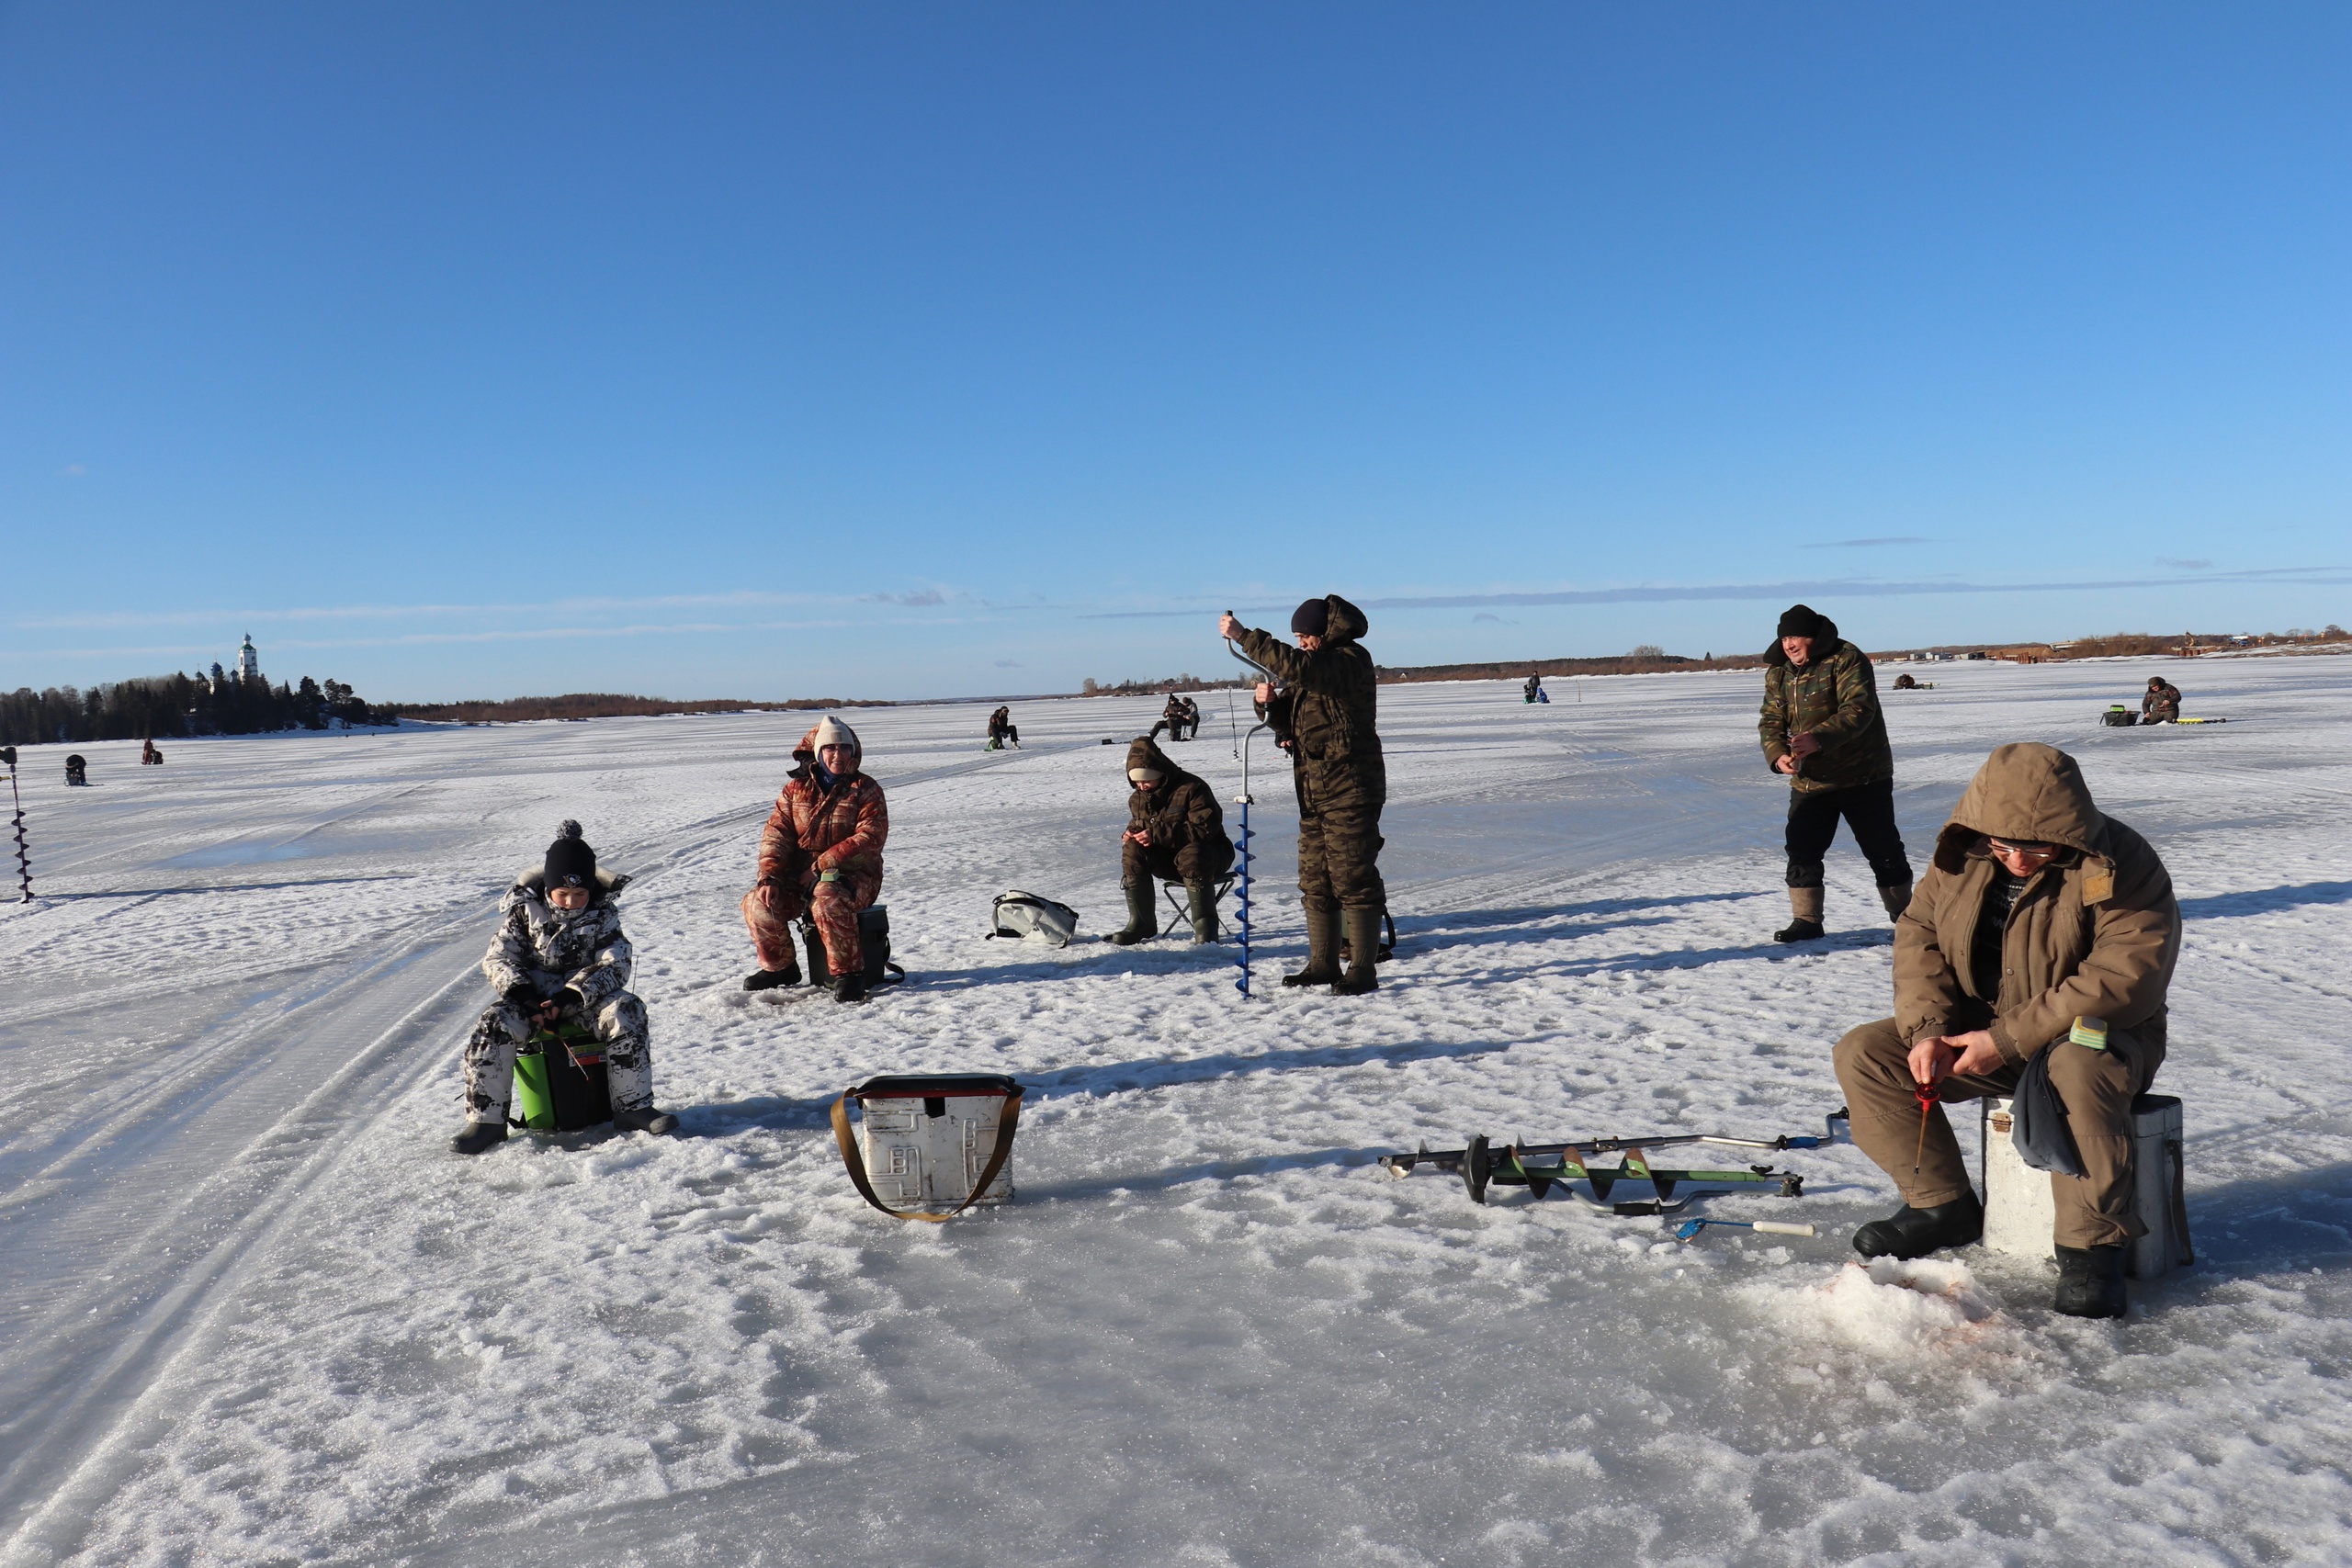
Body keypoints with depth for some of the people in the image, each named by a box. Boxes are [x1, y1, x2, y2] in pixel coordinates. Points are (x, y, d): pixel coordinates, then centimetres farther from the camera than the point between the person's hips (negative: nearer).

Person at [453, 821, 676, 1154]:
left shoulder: (602, 915, -3)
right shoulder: (525, 910, -1)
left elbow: (615, 965, -11)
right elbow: (498, 957, -1)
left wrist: (572, 995, -26)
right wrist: (520, 993, -21)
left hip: (586, 997, -1)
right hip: (532, 998, 1)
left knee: (625, 1012, -29)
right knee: (492, 1027, -27)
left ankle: (634, 1106, -22)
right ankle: (486, 1119, -16)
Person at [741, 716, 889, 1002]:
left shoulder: (865, 789, -2)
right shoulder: (796, 789, 9)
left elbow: (870, 838, -14)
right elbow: (776, 835, 2)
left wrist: (821, 865, -20)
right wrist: (770, 877, -15)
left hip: (854, 874, -4)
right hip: (800, 875, 5)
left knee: (827, 901, -37)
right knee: (758, 903, -16)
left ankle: (847, 973, -23)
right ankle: (779, 967, 7)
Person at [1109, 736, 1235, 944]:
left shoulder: (1192, 788, -19)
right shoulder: (1137, 798, 4)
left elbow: (1205, 828, -27)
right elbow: (1137, 824, 21)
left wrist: (1157, 834, -31)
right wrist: (1131, 833, -7)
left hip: (1207, 852, -6)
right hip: (1166, 859, 6)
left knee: (1191, 855, -40)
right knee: (1132, 850, -20)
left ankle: (1205, 926, -28)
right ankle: (1141, 923, -15)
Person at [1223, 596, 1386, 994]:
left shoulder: (1350, 660, -11)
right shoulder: (1316, 667, 19)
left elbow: (1294, 666, -29)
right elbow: (1287, 719, 22)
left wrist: (1244, 635, -26)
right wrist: (1270, 702, -1)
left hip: (1350, 789, -10)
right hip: (1314, 791, 10)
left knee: (1354, 878, -8)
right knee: (1316, 881, 12)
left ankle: (1363, 971, -4)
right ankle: (1323, 964, 20)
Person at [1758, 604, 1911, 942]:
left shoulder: (1846, 659, -14)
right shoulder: (1777, 672, 5)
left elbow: (1858, 709, -25)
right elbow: (1770, 721, 3)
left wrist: (1819, 739, -38)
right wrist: (1778, 755, -18)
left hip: (1862, 775, -5)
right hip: (1809, 781, 5)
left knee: (1883, 850, 6)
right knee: (1801, 850, 0)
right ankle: (1806, 921, 10)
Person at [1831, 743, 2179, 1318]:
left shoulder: (2120, 866, -20)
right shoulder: (1961, 857, -4)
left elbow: (2127, 980, -26)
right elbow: (1919, 936, 1)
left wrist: (2010, 1038, -28)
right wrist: (1928, 1028, -16)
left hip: (2097, 1035, -5)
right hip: (1978, 1031, 5)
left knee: (2081, 1069, -40)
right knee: (1862, 1055, -10)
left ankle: (2092, 1244, -22)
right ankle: (1943, 1205, 3)